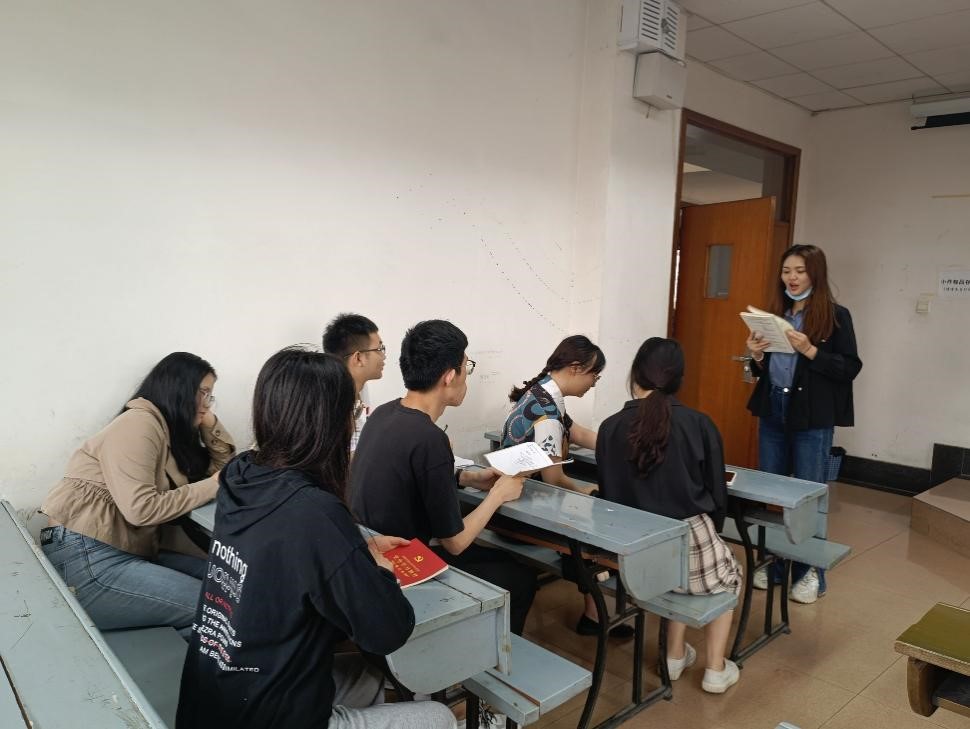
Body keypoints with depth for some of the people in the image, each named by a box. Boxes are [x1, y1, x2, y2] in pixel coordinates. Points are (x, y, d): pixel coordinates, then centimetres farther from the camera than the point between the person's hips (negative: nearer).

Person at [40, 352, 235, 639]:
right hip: (86, 560, -10)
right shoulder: (139, 423, -11)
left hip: (127, 553, 10)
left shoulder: (172, 431, 17)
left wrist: (209, 423, 9)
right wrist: (212, 486, -14)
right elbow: (141, 508, -22)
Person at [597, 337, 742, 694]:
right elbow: (718, 497, 0)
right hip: (689, 544, -2)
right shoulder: (699, 424, -7)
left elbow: (608, 497, 1)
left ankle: (675, 656, 39)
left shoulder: (611, 427, -4)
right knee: (729, 574, 32)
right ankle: (716, 669, 32)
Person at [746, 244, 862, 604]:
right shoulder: (774, 313, 10)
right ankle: (773, 565, 25)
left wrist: (809, 350, -20)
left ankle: (811, 573, 18)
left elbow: (850, 368, -9)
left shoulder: (835, 316, -5)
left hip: (812, 417, -5)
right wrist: (757, 356, -5)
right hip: (772, 412, 5)